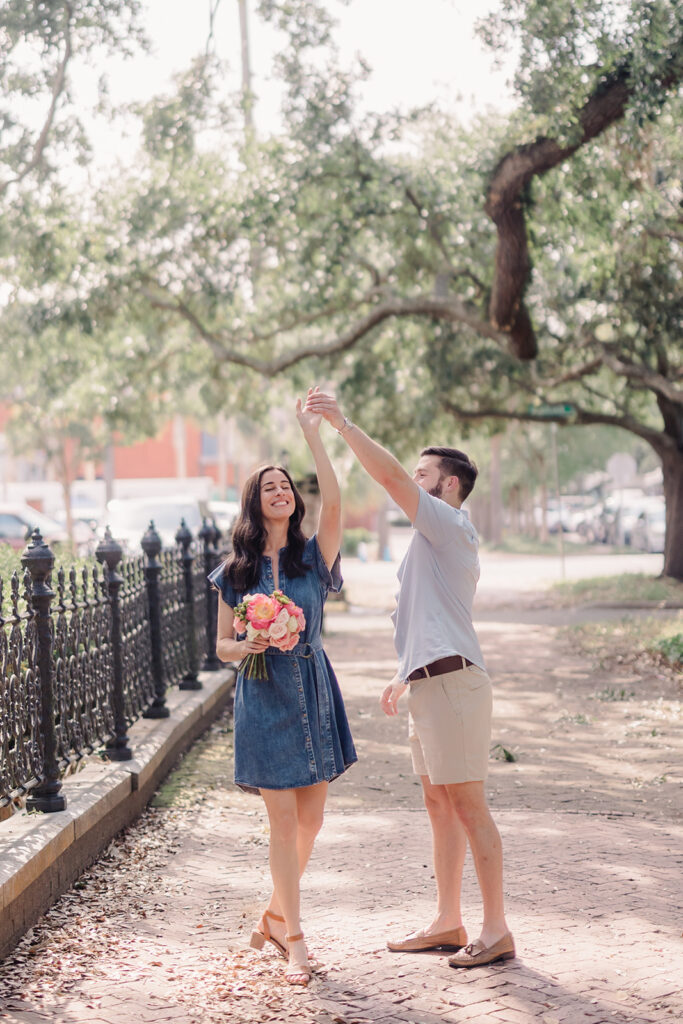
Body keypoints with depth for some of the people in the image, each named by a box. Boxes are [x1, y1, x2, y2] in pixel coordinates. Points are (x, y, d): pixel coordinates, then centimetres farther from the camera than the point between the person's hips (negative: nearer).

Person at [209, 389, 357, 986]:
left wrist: (313, 435, -16)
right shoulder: (236, 572, 4)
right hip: (264, 696, -2)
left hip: (313, 690, 2)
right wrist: (243, 647, -17)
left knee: (311, 817, 7)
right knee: (284, 819, -4)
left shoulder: (313, 557, 4)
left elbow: (334, 503, -14)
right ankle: (294, 941, 2)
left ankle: (275, 914, 28)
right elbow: (222, 645, 6)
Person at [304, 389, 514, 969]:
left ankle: (496, 931, -3)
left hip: (451, 682, -10)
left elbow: (390, 475, -20)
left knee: (467, 806, -7)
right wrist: (406, 676, 27)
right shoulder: (438, 539, 22)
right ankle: (448, 924, 21)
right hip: (430, 683, 10)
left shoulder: (450, 526, -8)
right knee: (439, 805, 13)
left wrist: (342, 423, -16)